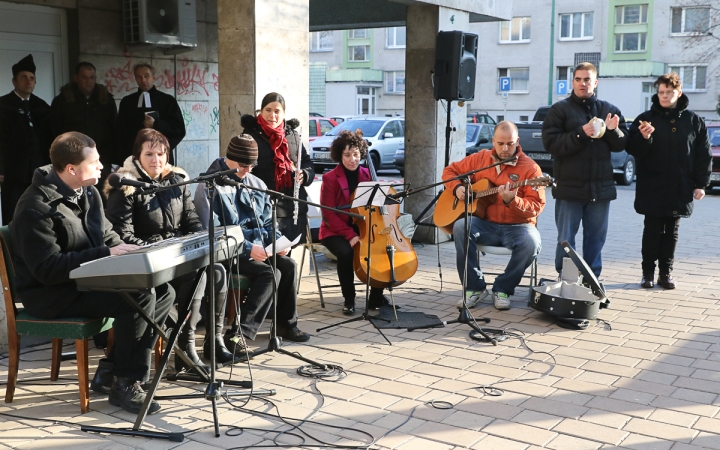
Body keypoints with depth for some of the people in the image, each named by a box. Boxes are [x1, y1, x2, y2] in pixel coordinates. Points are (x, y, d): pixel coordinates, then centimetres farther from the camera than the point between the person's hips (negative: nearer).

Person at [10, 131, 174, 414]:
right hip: (50, 295, -9)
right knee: (140, 297, -27)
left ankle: (115, 368, 2)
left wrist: (130, 253, -6)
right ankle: (125, 385, -12)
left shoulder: (88, 193, 8)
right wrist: (106, 254, -26)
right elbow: (48, 269, -24)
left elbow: (107, 237, 16)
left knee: (164, 292, -3)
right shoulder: (36, 208, -19)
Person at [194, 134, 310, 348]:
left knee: (289, 265, -17)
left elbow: (267, 221, 19)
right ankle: (240, 332, -25)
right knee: (270, 273, -26)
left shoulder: (256, 184, 11)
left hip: (258, 248, 7)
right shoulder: (210, 187, -11)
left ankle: (286, 323, 0)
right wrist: (247, 249, -24)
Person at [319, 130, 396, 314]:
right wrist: (350, 234, -23)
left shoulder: (367, 175, 4)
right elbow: (329, 214, -12)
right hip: (336, 231, -4)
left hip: (363, 228, 4)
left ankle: (377, 297, -3)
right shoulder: (330, 179, -9)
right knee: (346, 253, -35)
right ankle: (349, 299, -12)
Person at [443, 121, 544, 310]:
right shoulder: (479, 159, 7)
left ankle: (503, 289, -10)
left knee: (532, 241, -34)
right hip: (485, 225, 2)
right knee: (460, 227, -29)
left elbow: (536, 206, -10)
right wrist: (457, 188, -3)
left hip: (516, 227, -2)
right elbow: (450, 171, 18)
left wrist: (512, 201, -28)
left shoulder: (530, 168, -5)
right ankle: (475, 288, -16)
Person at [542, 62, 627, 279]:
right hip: (569, 186, -3)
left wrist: (613, 131, -12)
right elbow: (550, 143, -10)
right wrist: (580, 134, -20)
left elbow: (622, 144, 9)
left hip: (600, 187, 3)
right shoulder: (560, 110, 2)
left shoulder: (609, 110, 12)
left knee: (596, 237, 10)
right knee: (566, 239, 2)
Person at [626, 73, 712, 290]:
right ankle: (648, 272, 13)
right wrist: (643, 138, -25)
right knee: (652, 231, 4)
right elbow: (633, 149, -5)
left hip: (680, 188, 1)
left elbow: (704, 154, 4)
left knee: (671, 233, 9)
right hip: (652, 188, -1)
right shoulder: (646, 119, -1)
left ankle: (666, 272, 18)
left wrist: (701, 184, 0)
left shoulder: (693, 121, 2)